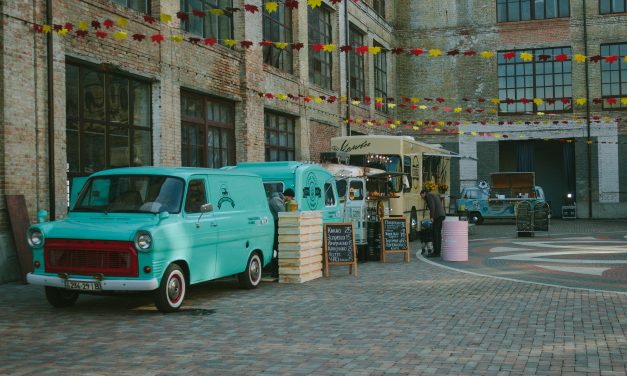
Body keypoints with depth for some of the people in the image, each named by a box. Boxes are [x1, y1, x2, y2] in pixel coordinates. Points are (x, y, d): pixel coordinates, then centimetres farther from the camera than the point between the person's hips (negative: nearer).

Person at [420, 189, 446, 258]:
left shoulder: (428, 195, 0)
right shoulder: (434, 196, 28)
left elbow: (432, 206, -14)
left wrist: (432, 217, -15)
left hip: (437, 216, -10)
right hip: (442, 214, 10)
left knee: (435, 234, -9)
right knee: (438, 234, 11)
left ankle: (436, 252, -11)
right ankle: (438, 252, 11)